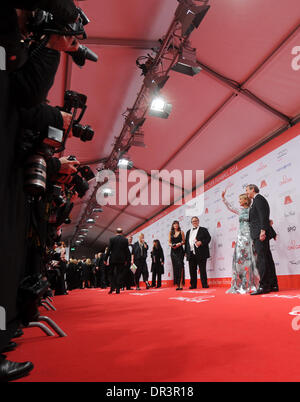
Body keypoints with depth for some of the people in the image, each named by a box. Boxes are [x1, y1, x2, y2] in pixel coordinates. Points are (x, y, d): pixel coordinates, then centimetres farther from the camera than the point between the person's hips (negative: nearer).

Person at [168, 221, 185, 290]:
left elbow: (184, 241, 2)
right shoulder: (170, 232, 13)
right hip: (173, 251, 3)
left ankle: (181, 284, -17)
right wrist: (171, 245, -8)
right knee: (175, 267, 1)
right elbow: (169, 242, 12)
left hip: (180, 250, -3)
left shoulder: (181, 232, 6)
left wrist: (179, 243, -16)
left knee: (180, 265, -15)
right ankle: (177, 285, 6)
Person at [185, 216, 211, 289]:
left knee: (202, 269, -2)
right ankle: (193, 285, 12)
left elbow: (208, 238, -1)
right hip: (191, 254, 4)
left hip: (200, 253, -4)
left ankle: (204, 284, 4)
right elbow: (186, 242, 19)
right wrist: (186, 252, 11)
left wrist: (201, 242, -16)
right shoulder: (189, 231, 22)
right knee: (192, 270, 5)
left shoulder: (203, 230, 9)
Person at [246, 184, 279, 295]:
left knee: (262, 260, -11)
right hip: (259, 234, 10)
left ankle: (264, 286, -10)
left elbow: (263, 215, -17)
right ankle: (273, 285, 16)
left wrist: (262, 230, -24)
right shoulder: (257, 200, 25)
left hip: (260, 234, -10)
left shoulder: (258, 198, -5)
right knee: (267, 259, 11)